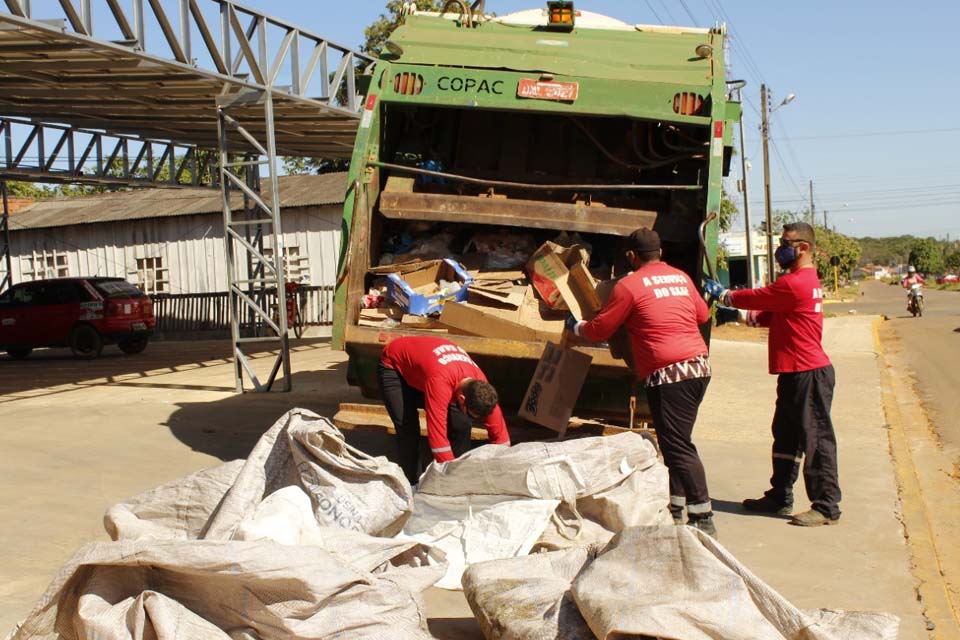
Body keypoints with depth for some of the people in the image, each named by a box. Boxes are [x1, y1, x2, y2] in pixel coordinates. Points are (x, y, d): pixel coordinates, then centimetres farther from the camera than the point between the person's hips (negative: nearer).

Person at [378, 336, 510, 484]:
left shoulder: (480, 385, -25)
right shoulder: (439, 382, -45)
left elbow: (500, 433, -15)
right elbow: (437, 434, -44)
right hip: (395, 365, -5)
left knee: (461, 423, -12)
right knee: (408, 428, -22)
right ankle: (412, 483, -5)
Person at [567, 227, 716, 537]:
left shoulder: (629, 285, -4)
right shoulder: (681, 277, 15)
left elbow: (600, 330, 2)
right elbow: (702, 314, 28)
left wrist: (576, 325, 22)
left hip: (668, 373, -8)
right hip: (699, 365, 8)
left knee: (678, 447, -6)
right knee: (677, 443, 16)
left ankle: (703, 519, -7)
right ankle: (676, 509, 22)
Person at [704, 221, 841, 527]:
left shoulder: (795, 284, -18)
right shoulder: (806, 281, 16)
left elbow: (756, 297, -10)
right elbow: (771, 315, 17)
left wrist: (722, 294, 5)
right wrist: (750, 316, 3)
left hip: (809, 374, -11)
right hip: (795, 373, 11)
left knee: (816, 438, -4)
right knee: (785, 436, 17)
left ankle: (827, 507, 3)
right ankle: (780, 496, 27)